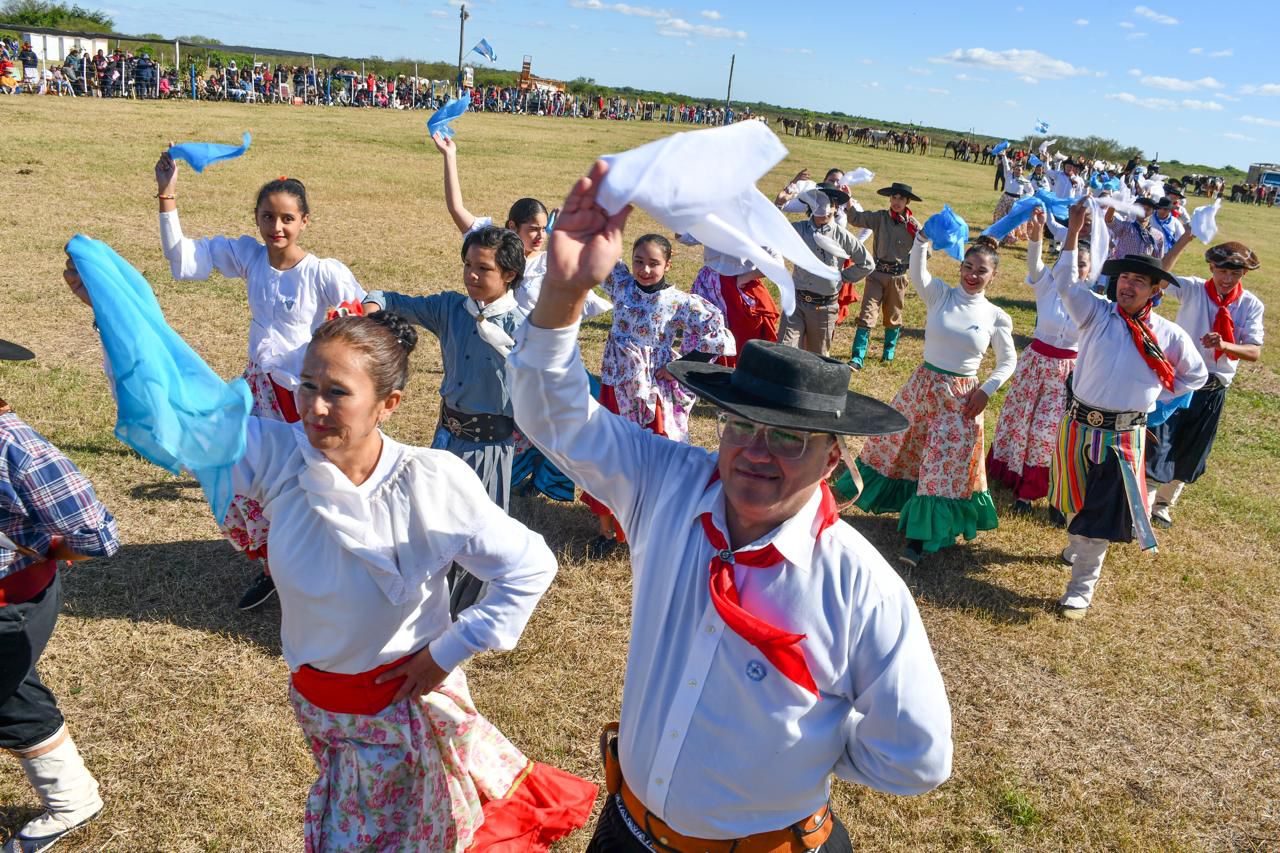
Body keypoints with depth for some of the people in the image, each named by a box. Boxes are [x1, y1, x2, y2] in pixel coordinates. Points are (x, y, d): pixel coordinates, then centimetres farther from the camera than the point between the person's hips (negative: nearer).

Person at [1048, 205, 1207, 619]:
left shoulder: (1169, 334, -3)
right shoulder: (1097, 314, -4)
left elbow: (1196, 375, 13)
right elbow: (1066, 284, -20)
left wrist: (1158, 397, 3)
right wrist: (1073, 231, -26)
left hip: (1124, 436, -1)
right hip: (1079, 426, 1)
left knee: (1102, 512, 1)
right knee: (1076, 500, 19)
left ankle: (1082, 589, 10)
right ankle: (1077, 544, 47)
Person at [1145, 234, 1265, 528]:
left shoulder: (1251, 305, -4)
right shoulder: (1193, 289, -9)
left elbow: (1255, 352, -11)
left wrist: (1224, 345, -30)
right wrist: (1187, 237, -34)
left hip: (1213, 390, 3)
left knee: (1190, 453, 16)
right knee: (1160, 446, -7)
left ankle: (1164, 502, 36)